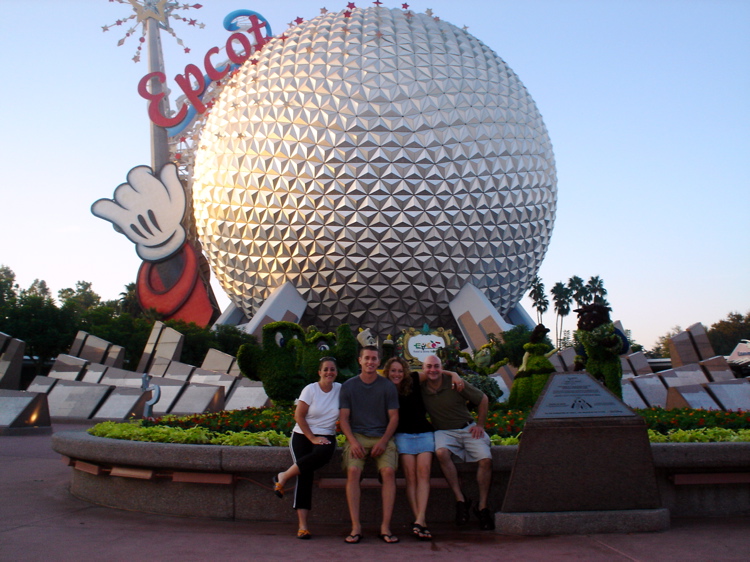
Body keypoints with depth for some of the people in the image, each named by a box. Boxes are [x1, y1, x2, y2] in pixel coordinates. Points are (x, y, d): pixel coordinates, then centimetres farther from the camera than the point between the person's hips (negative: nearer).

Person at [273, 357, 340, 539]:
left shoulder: (340, 389, 4)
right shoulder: (310, 389, -3)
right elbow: (299, 416, -5)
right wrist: (313, 438, -11)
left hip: (326, 436, 1)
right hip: (303, 436, -1)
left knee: (323, 453, -34)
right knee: (305, 476, -17)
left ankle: (283, 477, -18)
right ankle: (302, 525, -14)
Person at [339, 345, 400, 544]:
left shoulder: (388, 387, 7)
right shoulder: (348, 386, 7)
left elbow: (394, 417, 6)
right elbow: (343, 418, 5)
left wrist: (383, 441, -9)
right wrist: (353, 441, -10)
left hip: (382, 437, 0)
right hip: (357, 436, 0)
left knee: (389, 471, -25)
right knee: (353, 471, -25)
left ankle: (385, 526, -19)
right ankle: (356, 526, -21)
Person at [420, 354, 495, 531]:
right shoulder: (420, 388, -4)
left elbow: (483, 399, 3)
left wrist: (480, 425, 1)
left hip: (468, 428, 0)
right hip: (444, 431, 0)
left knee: (485, 459, -23)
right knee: (441, 453, -34)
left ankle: (482, 507, -9)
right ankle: (460, 500, -24)